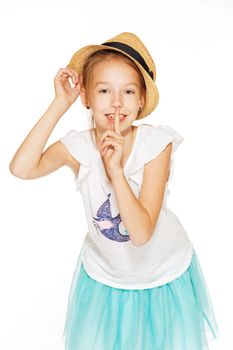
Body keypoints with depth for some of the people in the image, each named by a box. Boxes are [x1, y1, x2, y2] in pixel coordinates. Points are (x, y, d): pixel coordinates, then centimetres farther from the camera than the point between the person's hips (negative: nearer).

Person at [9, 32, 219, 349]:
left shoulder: (156, 143, -24)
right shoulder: (78, 147, -18)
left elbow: (141, 233, -29)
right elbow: (21, 168, -37)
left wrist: (115, 168, -38)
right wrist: (60, 105, -32)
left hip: (164, 276, -1)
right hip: (104, 275, 2)